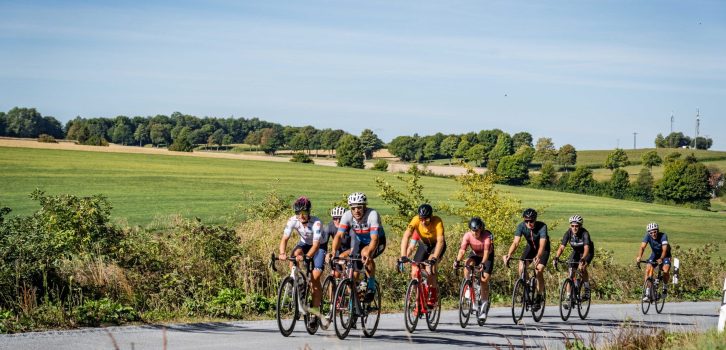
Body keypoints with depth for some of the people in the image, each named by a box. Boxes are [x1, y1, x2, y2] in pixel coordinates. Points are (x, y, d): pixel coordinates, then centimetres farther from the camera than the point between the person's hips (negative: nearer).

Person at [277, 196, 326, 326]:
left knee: (315, 278, -15)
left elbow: (316, 245, -40)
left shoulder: (316, 223, -33)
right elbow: (284, 238, -29)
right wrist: (282, 253, -49)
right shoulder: (293, 221, -24)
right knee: (294, 255, -33)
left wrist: (306, 256, -57)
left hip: (320, 245, -3)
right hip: (305, 243, 3)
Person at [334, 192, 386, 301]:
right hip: (360, 242, 4)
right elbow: (339, 235, -29)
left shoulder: (372, 215, -32)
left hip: (377, 243, -4)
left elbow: (374, 239, -40)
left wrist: (368, 253, -58)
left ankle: (372, 285, -17)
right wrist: (333, 251, -46)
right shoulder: (347, 216, -22)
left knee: (365, 254, -34)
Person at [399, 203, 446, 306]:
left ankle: (434, 293, -8)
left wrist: (434, 258, -56)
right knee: (414, 273, -10)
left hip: (436, 246, -3)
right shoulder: (416, 220, -28)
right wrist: (403, 256, -49)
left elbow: (440, 241, -42)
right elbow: (406, 237, -37)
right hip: (424, 245, 3)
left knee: (430, 264, -30)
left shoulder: (437, 221, -33)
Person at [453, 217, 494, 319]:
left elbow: (486, 251, -41)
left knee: (484, 280, -14)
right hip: (475, 255, 2)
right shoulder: (467, 236, -24)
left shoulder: (487, 236, -31)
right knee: (468, 264, -32)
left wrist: (483, 263, -56)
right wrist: (457, 261, -47)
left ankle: (484, 304, 1)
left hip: (487, 257, -2)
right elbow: (462, 250, -31)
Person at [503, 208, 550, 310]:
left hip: (543, 249, -3)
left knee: (538, 271, -20)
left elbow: (542, 245, -44)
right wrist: (509, 255, -52)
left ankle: (539, 296, -2)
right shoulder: (521, 226, -25)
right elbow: (515, 242, -34)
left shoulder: (542, 227, -34)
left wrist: (538, 257, -63)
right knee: (521, 268, -18)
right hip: (530, 247, 3)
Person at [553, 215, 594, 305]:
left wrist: (582, 260, -62)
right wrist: (556, 258, -47)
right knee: (570, 273, -10)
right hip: (576, 252, 4)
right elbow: (561, 247, -30)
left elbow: (586, 248, -46)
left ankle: (587, 290, -9)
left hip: (588, 252, -4)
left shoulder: (585, 233, -33)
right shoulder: (568, 233, -24)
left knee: (582, 268, -30)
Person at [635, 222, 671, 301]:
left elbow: (664, 249, -42)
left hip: (665, 255, -3)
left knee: (666, 270, -28)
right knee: (648, 270, -19)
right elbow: (642, 247, -34)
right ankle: (647, 293, -14)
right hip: (654, 254, 3)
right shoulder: (648, 236, -23)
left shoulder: (663, 236, -30)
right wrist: (639, 256, -54)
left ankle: (665, 286, 2)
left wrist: (661, 259, -60)